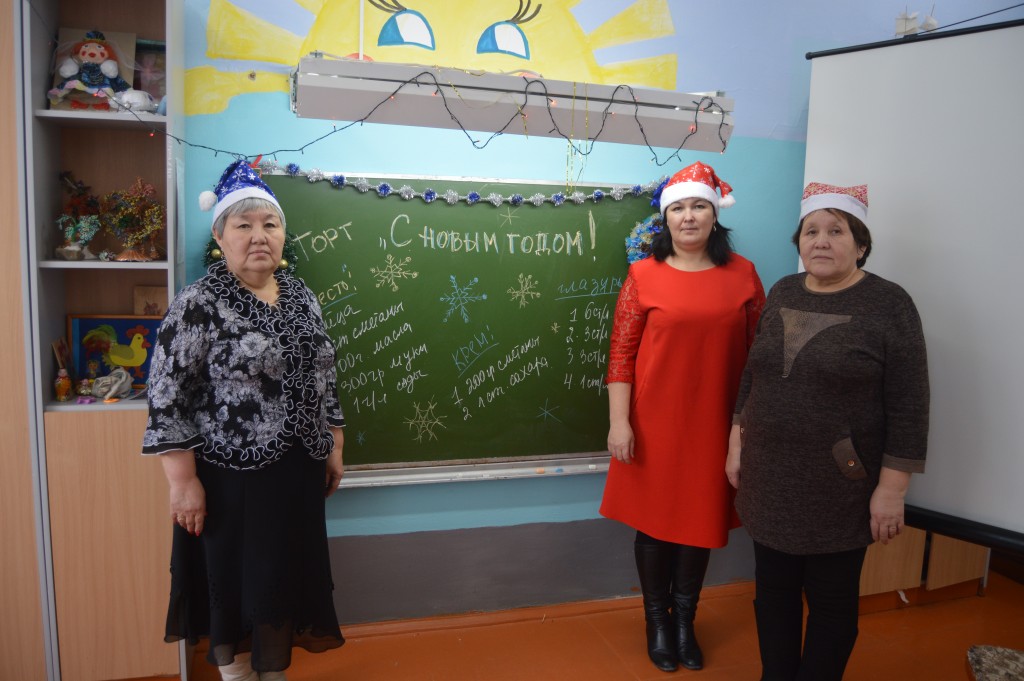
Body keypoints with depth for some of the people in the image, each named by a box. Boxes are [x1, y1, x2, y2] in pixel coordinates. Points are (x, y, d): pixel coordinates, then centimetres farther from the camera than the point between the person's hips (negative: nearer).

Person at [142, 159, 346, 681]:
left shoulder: (301, 297, 5)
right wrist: (183, 481, -14)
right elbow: (167, 398, -13)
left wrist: (333, 447, 13)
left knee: (286, 578, 17)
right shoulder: (198, 304, -13)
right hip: (231, 476, -5)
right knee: (234, 583, 10)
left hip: (299, 471, 6)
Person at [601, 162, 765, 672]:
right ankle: (657, 620, 33)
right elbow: (621, 353, -5)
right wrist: (619, 421, -10)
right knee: (654, 518, 11)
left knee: (701, 518, 13)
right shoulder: (644, 275, -4)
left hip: (715, 423, 2)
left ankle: (685, 621, 35)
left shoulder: (742, 273, 2)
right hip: (655, 423, -2)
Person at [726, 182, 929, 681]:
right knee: (773, 588, 16)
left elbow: (908, 408, -11)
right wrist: (737, 444, 10)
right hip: (770, 477, 5)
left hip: (839, 487, -4)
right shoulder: (782, 293, 5)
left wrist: (891, 489, -13)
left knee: (831, 598, 12)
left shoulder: (889, 305, -10)